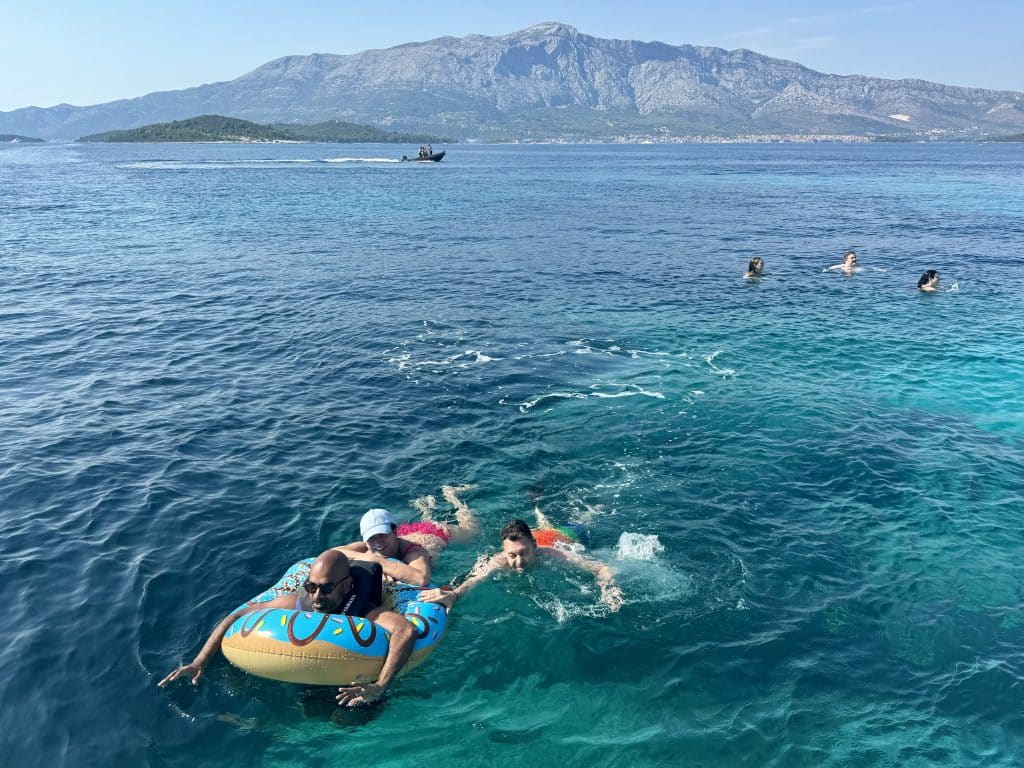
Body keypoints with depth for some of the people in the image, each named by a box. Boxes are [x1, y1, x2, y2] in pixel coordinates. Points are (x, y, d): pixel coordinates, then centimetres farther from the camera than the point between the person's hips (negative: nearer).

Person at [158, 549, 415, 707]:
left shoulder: (365, 615, -36)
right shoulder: (295, 603, -22)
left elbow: (407, 630, -56)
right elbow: (237, 617, -12)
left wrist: (379, 687, -65)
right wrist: (199, 662, -17)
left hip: (350, 686, -4)